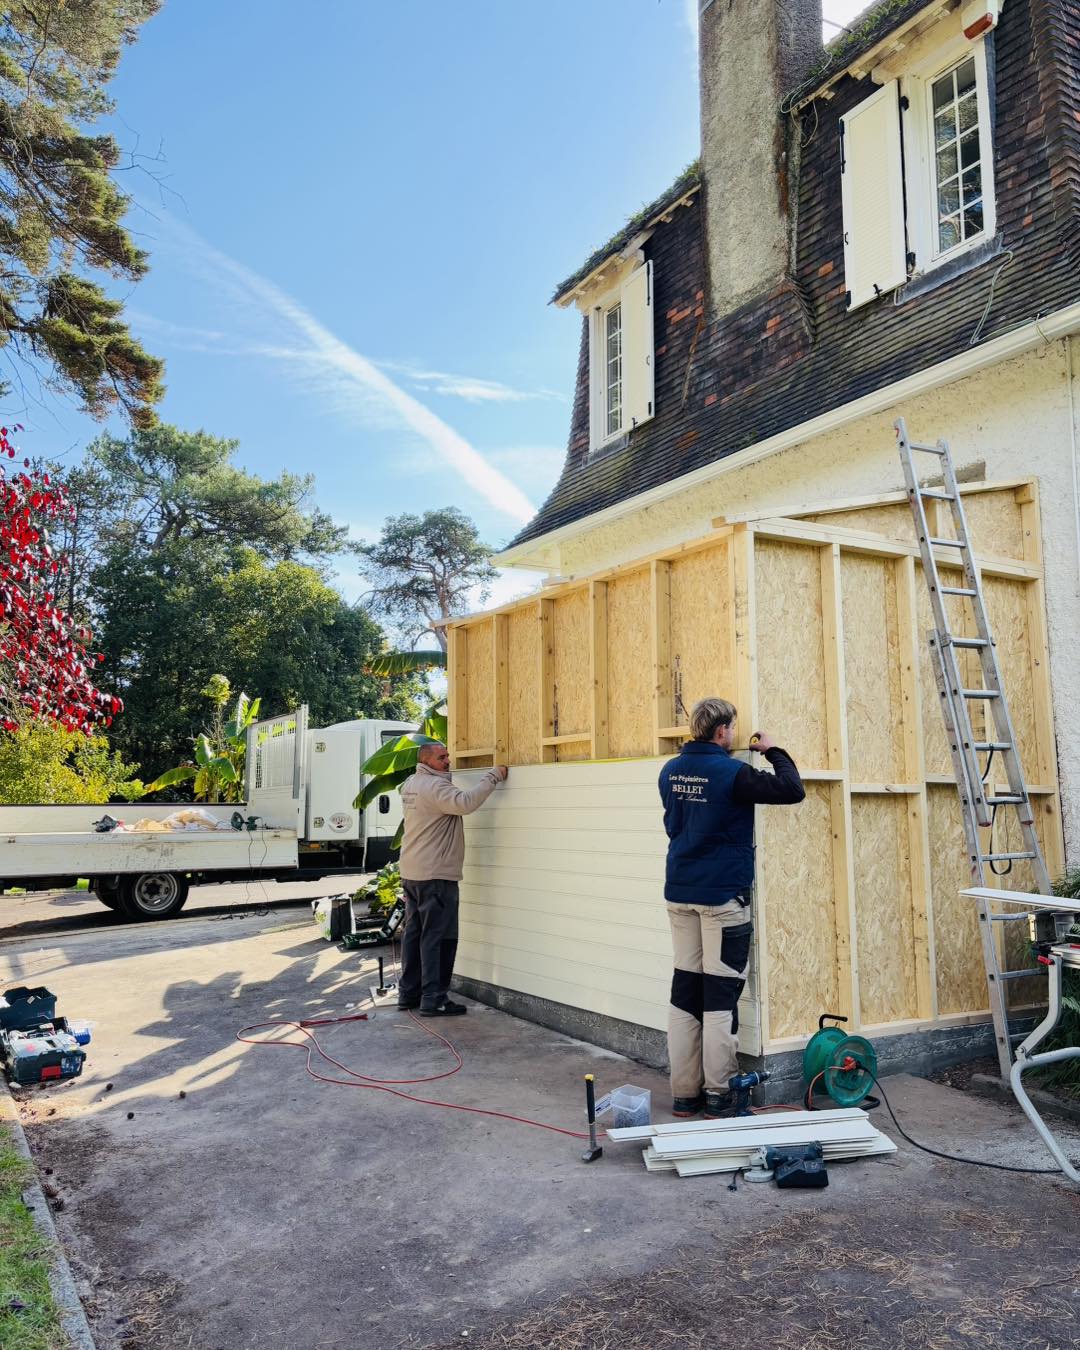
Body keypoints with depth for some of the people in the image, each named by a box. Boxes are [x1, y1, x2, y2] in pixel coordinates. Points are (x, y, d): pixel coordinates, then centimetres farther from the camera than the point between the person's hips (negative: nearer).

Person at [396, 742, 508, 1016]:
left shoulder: (410, 784, 13)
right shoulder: (435, 786, -17)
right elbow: (465, 803, -33)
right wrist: (493, 777, -25)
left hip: (411, 873, 10)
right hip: (435, 875, -10)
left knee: (414, 933, 14)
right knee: (438, 938, -4)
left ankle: (408, 993, 21)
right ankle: (433, 1000, -1)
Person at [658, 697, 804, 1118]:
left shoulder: (670, 771, 5)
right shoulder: (732, 773, -15)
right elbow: (792, 790, -15)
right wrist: (773, 751, 0)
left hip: (680, 893, 6)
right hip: (722, 895, -6)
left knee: (685, 989, 10)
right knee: (720, 994, 2)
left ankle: (684, 1092, 15)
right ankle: (718, 1094, 8)